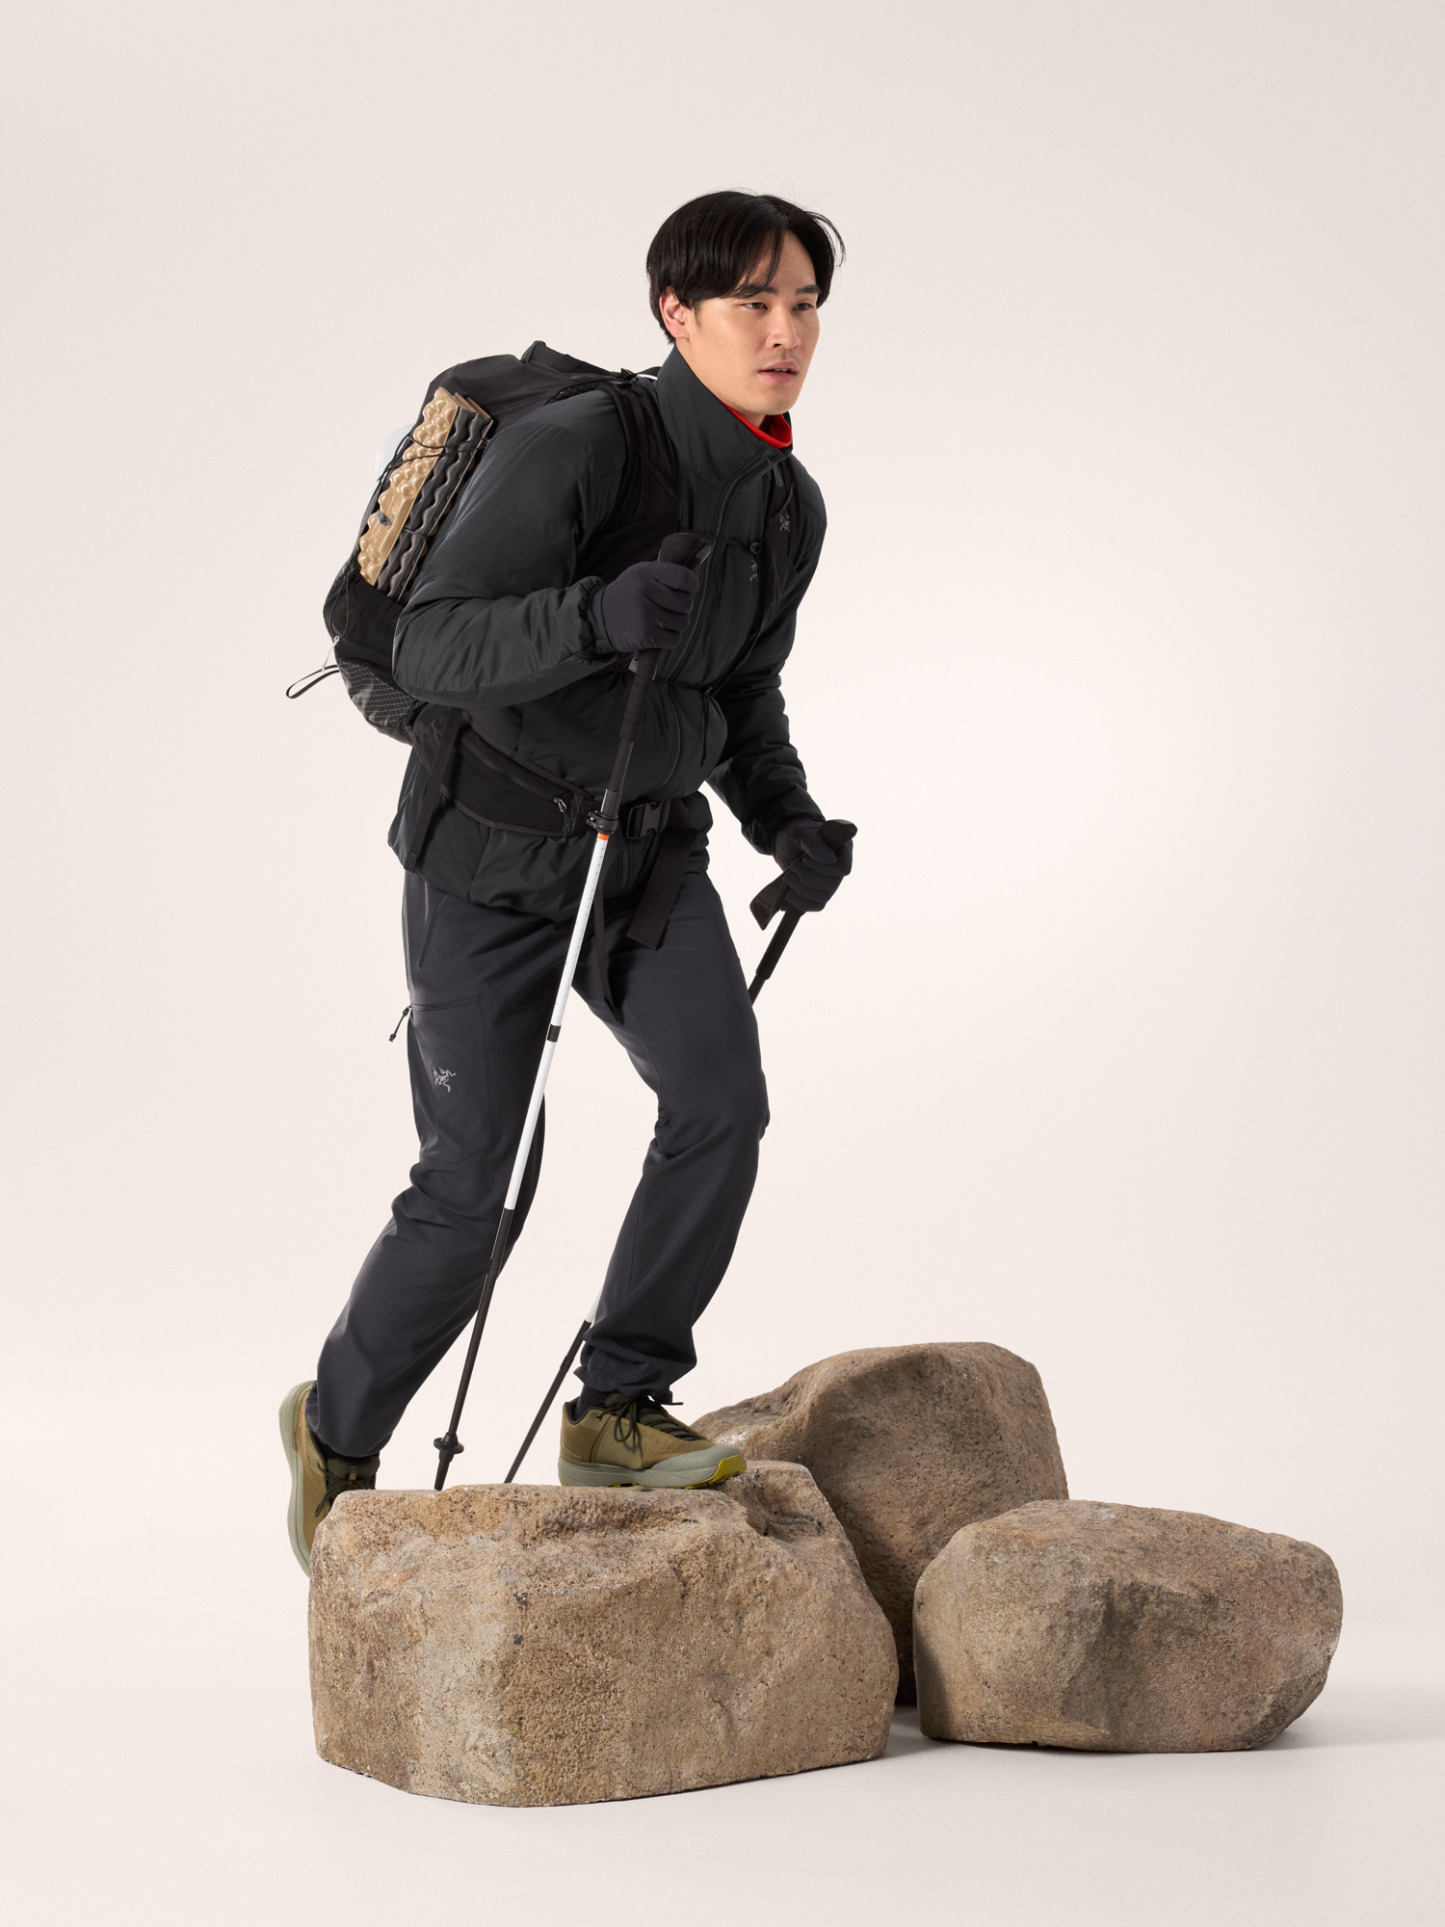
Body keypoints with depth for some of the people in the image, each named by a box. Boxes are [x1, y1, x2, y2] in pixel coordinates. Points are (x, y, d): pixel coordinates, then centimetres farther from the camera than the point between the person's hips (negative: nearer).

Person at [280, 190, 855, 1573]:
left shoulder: (789, 506, 0)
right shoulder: (573, 447, -23)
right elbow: (429, 652, -28)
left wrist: (788, 823, -3)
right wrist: (600, 614, -44)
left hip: (648, 855, 6)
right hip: (491, 855, -5)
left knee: (722, 1096, -20)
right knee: (469, 1196, -4)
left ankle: (618, 1407, -3)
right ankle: (339, 1425, 24)